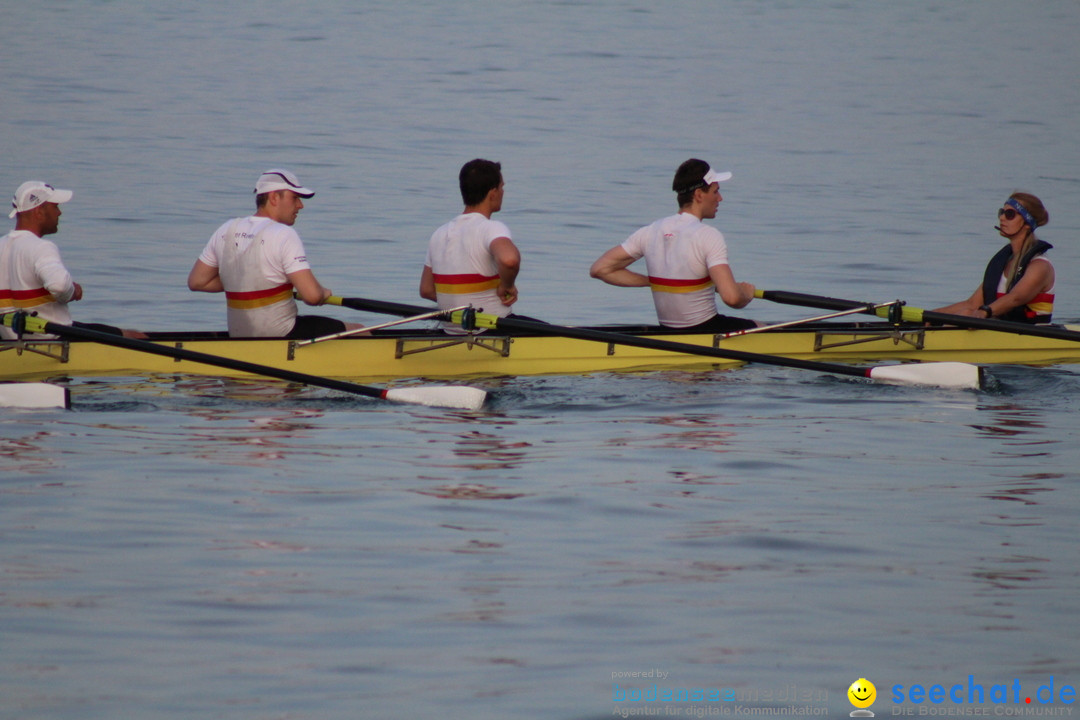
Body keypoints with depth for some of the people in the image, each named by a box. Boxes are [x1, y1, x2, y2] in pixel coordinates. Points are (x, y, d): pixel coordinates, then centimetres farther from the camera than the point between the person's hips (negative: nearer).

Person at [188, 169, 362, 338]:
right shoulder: (284, 235, -17)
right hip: (282, 335, -8)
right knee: (358, 331, 5)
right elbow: (312, 295, -24)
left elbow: (196, 282, 11)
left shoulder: (226, 231, 4)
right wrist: (324, 293, -1)